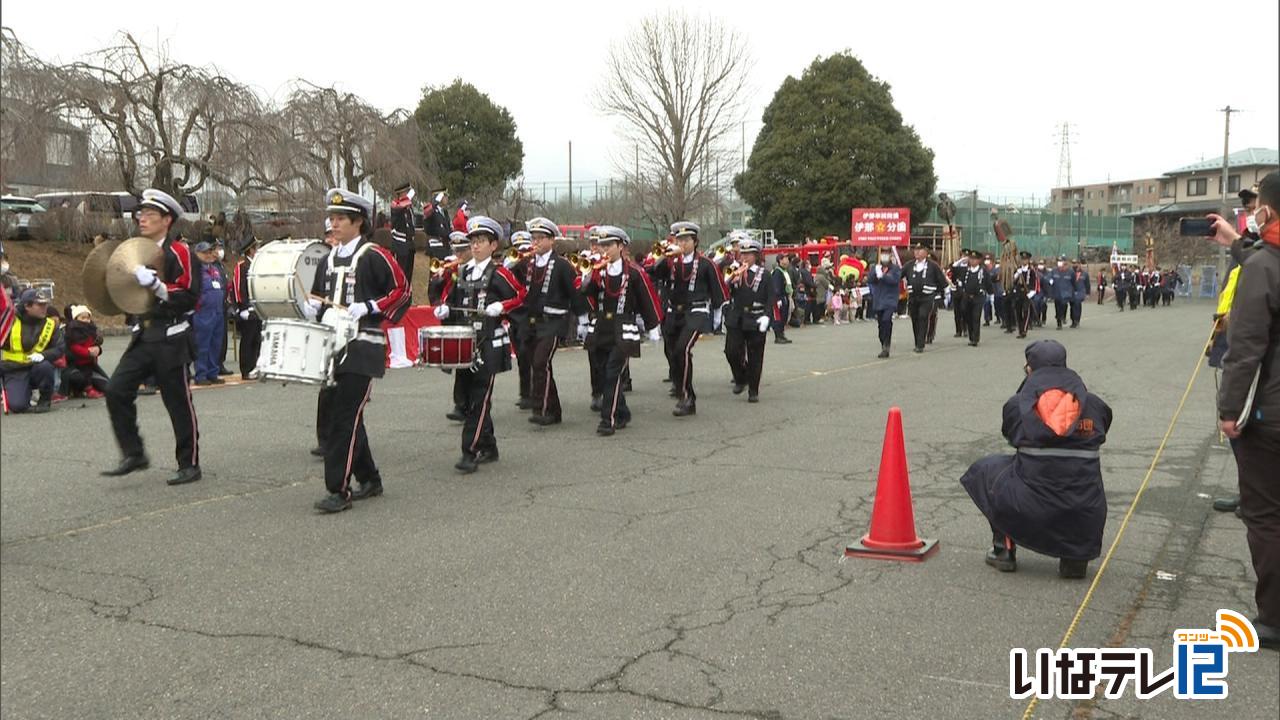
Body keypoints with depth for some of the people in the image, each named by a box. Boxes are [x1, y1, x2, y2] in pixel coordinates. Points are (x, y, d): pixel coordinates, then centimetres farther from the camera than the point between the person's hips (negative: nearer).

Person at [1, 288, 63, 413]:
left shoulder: (51, 325, 0)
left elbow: (60, 348, -6)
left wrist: (43, 355, -25)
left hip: (37, 366, 2)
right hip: (14, 371, -2)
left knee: (45, 367, -35)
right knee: (17, 406, -22)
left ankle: (45, 401, -9)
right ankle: (28, 393, 17)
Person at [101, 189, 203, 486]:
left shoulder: (180, 252, -9)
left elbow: (189, 297, -16)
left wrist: (155, 284, -26)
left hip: (171, 338, -7)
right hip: (143, 335, 7)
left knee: (178, 401, 1)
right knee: (116, 391, -3)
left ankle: (189, 465, 12)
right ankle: (134, 455, 8)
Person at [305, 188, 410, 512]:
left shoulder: (374, 255, -6)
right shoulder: (330, 258, 16)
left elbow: (401, 291, -8)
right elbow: (318, 296, 26)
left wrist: (366, 309, -16)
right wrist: (313, 307, 4)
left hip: (362, 348, -8)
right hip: (331, 346, 8)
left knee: (346, 417, -10)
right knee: (330, 412, 11)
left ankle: (339, 491, -5)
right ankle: (370, 479, 25)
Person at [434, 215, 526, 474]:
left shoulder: (499, 273, -4)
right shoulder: (463, 272, 13)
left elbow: (522, 294, -4)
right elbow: (453, 298, 23)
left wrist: (501, 306, -18)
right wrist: (444, 308, 3)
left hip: (489, 344, -7)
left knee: (479, 398, -8)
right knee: (471, 396, 11)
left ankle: (470, 452, -7)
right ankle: (488, 447, 23)